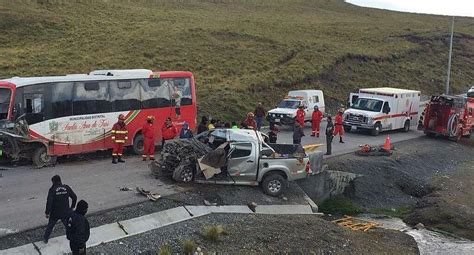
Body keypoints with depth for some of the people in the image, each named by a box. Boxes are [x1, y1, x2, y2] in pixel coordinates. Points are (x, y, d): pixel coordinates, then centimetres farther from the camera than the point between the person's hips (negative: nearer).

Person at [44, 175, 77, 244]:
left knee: (50, 226, 20)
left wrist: (47, 212, -8)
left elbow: (49, 202, -18)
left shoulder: (52, 190, -13)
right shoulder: (66, 188, -4)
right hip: (65, 212, 1)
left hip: (55, 213, -1)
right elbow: (74, 197, 0)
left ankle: (46, 238, 33)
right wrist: (72, 207, 13)